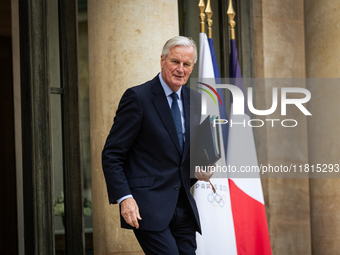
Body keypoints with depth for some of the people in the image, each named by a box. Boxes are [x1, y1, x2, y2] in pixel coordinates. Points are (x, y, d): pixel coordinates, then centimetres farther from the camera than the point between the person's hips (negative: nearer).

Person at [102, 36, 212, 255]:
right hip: (147, 206, -6)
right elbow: (112, 154, -8)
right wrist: (124, 198, -18)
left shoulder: (195, 100, 13)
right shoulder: (138, 97, -7)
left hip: (184, 208, 7)